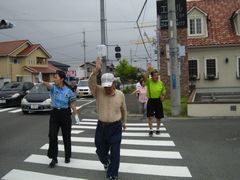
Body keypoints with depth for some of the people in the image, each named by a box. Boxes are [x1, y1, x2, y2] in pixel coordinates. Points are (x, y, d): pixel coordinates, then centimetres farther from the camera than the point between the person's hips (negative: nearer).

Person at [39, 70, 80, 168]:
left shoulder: (68, 91, -5)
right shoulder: (53, 87, -4)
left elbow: (72, 104, 0)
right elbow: (48, 85, -28)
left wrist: (76, 115, -4)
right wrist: (42, 81, -50)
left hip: (65, 114, -1)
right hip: (54, 113, 1)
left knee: (66, 136, 10)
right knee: (52, 136, -5)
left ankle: (67, 156, 29)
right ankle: (54, 158, 10)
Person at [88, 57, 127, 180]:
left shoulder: (120, 94, -4)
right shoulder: (98, 91, -7)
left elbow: (124, 110, 11)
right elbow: (91, 82, -27)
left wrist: (123, 122, 21)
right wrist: (96, 70, -42)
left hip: (115, 127, -1)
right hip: (101, 126, 1)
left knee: (115, 153, 2)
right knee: (100, 151, 18)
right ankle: (106, 162, 53)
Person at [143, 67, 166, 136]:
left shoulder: (161, 83, 2)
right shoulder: (149, 81, -6)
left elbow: (164, 90, 14)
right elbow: (145, 77, -27)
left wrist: (163, 95, -5)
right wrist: (148, 70, -30)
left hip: (158, 101, 2)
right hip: (151, 100, -2)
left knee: (159, 117, 11)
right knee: (149, 116, -3)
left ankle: (158, 129, 30)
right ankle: (151, 130, 10)